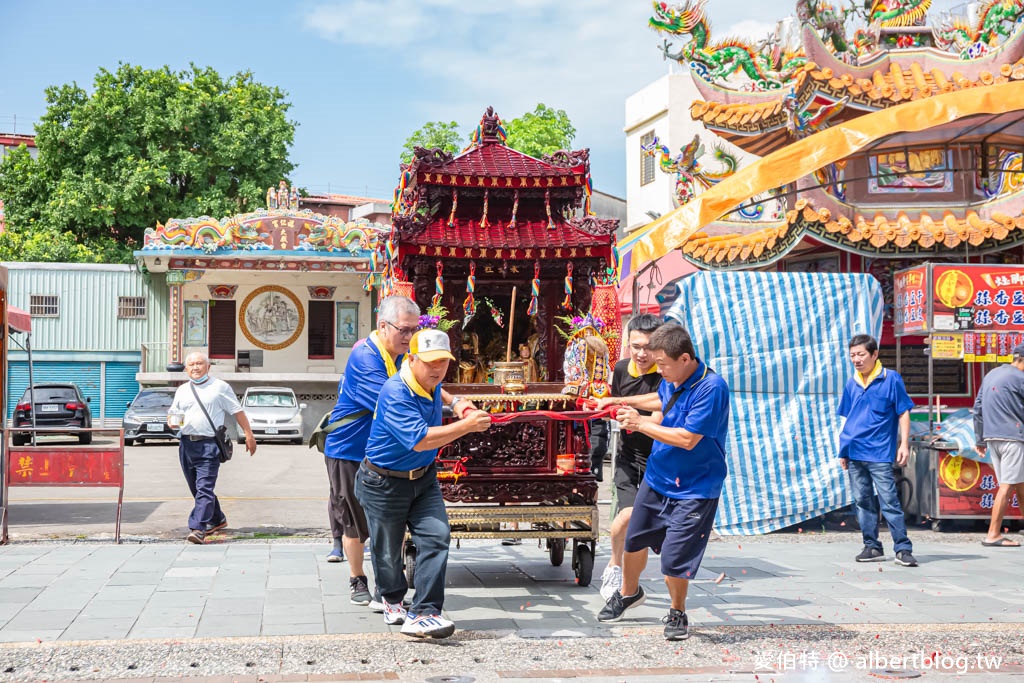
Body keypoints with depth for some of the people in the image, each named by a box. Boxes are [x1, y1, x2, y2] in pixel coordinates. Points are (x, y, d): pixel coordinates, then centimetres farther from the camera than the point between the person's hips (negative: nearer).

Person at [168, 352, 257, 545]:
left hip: (209, 444, -6)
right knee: (196, 489, 14)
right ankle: (217, 519, 31)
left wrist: (249, 435, -1)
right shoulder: (182, 390, 17)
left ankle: (198, 529, -21)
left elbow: (237, 411, 3)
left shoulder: (220, 387, 3)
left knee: (204, 487, -15)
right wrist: (171, 421, -4)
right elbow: (172, 412, 21)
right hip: (186, 443, 6)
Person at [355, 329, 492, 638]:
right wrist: (466, 426, -38)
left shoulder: (431, 382, -2)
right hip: (385, 482, -6)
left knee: (436, 536, -13)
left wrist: (455, 406, 19)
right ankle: (393, 601, 40)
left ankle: (423, 614, -14)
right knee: (387, 549, 11)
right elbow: (419, 440, -38)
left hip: (423, 478, 6)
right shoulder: (395, 394, -29)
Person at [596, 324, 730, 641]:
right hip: (655, 478, 7)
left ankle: (677, 613, 21)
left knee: (674, 560, -8)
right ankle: (629, 592, 46)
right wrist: (636, 419, -5)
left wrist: (642, 424, -21)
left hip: (693, 488, -7)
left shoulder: (711, 387, -26)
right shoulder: (670, 380, -2)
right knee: (634, 539, 19)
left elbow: (687, 439, -28)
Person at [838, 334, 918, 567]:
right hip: (854, 453, 5)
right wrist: (843, 450, 15)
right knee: (862, 502, 8)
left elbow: (903, 413, -1)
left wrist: (904, 444, -7)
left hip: (879, 453, -5)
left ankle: (903, 548, -3)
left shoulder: (891, 379, -2)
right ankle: (872, 547, 15)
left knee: (889, 501, -7)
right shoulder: (851, 383, 12)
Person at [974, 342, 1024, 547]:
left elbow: (978, 409, 19)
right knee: (1007, 486, -6)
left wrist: (980, 439, 21)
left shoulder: (990, 376, 17)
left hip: (992, 438, 8)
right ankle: (993, 535, -8)